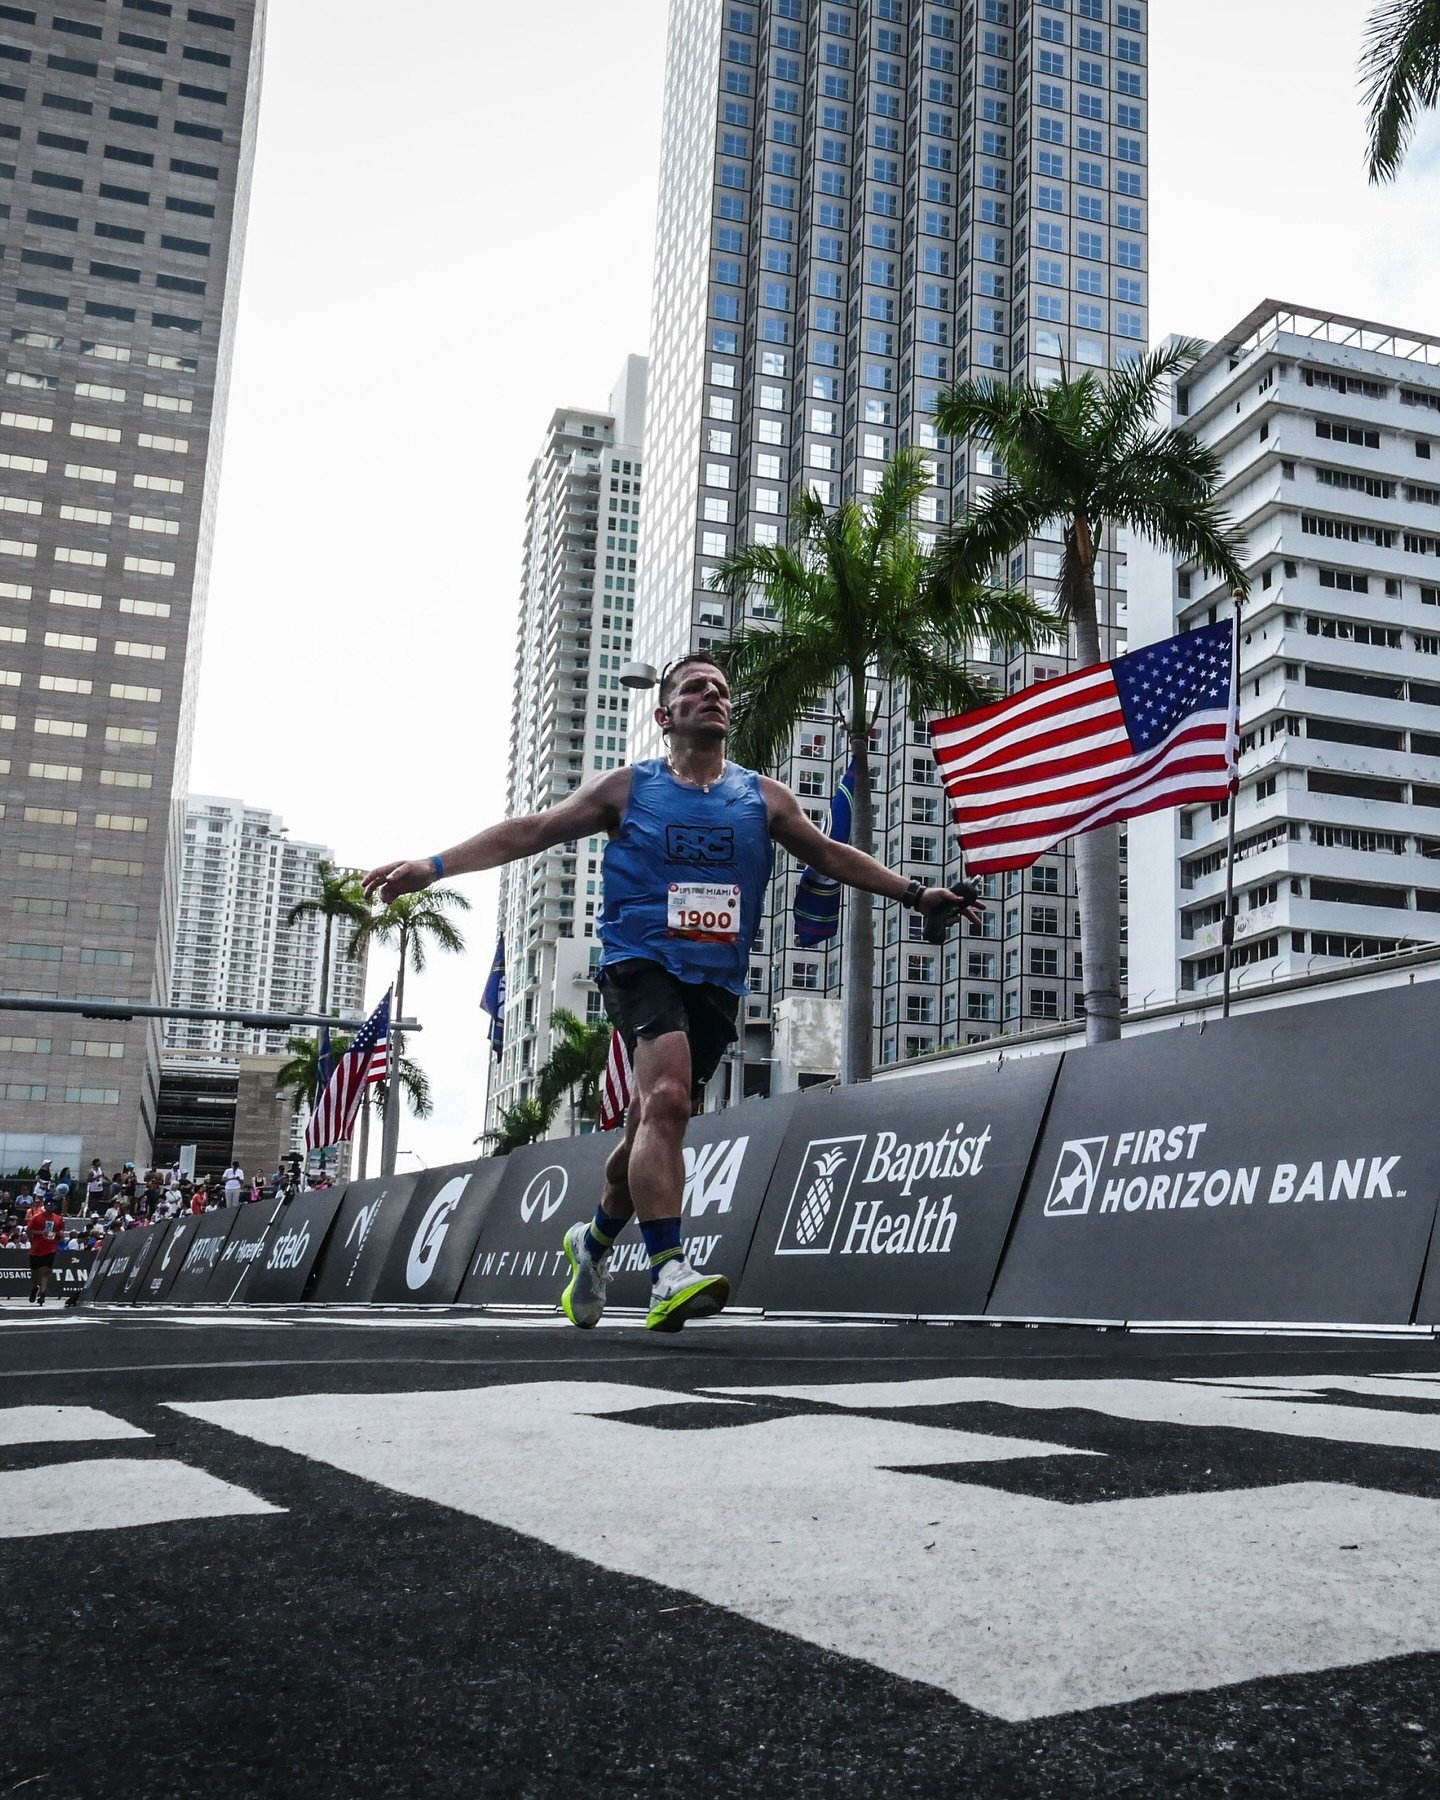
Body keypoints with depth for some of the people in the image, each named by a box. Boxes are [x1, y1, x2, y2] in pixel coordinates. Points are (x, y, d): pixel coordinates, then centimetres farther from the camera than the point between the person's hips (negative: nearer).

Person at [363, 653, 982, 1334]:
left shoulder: (763, 797, 13)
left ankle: (593, 1241, 33)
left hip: (718, 981, 4)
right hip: (643, 964, -4)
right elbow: (531, 831, 3)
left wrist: (915, 894, 15)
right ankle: (668, 1272, -30)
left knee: (655, 1121, 9)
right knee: (664, 1099, -26)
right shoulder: (628, 787, 6)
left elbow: (830, 855, 21)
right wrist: (433, 865, -5)